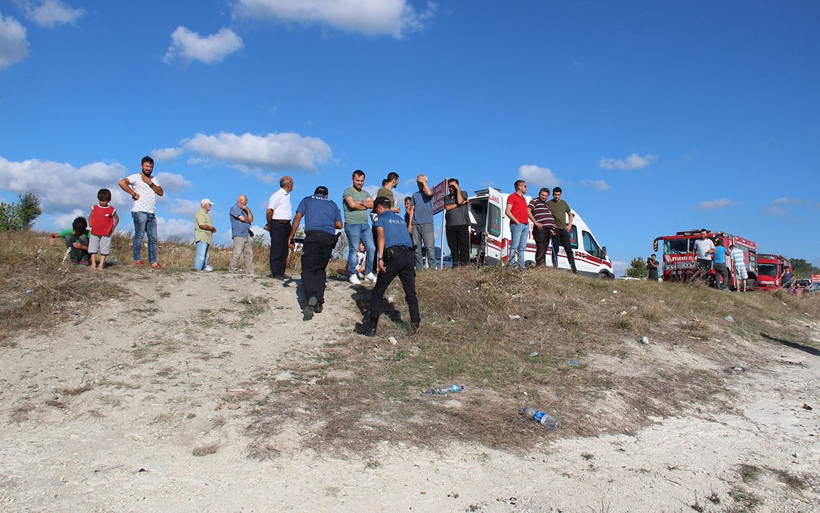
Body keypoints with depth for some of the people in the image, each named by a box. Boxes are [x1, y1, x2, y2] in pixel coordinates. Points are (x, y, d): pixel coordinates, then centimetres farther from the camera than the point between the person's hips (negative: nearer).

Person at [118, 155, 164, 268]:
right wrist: (134, 193, -12)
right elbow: (122, 182, -15)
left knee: (153, 238, 2)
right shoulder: (136, 177, 2)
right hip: (140, 211, -6)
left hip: (152, 213, 6)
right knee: (139, 235, -7)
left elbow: (161, 192, 11)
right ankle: (137, 259, -2)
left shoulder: (153, 179, 22)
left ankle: (153, 261, 3)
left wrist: (150, 183, 0)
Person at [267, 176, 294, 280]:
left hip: (286, 225, 9)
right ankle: (275, 272, 0)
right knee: (276, 249, -5)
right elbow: (269, 211, -16)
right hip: (278, 225, -9)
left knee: (284, 250, 10)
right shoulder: (277, 195, -11)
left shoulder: (287, 196, 18)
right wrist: (269, 224, -7)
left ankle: (281, 272, 17)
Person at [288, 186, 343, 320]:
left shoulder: (307, 200, 21)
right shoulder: (332, 204, 27)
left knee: (308, 269, -2)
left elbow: (297, 217, 8)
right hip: (329, 238, 3)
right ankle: (319, 303, 6)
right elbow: (339, 225, 18)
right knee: (321, 270, 14)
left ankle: (311, 297, -28)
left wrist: (291, 237, 9)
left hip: (312, 235, -2)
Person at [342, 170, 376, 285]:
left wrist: (359, 202, -9)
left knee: (371, 249, -1)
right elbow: (352, 204, -14)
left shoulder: (366, 193, 22)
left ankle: (368, 273, 11)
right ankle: (352, 275, 2)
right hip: (352, 225, -6)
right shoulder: (348, 191, 4)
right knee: (353, 250, -5)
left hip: (365, 225, 6)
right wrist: (365, 206, 0)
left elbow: (372, 204, 4)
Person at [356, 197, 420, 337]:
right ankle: (415, 323, -1)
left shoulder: (380, 217, 11)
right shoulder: (400, 219, 28)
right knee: (411, 292, 9)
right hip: (409, 254, 5)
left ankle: (371, 327, 4)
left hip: (393, 255, -5)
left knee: (377, 292, 4)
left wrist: (380, 258, -15)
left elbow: (381, 236, -6)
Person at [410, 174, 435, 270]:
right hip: (415, 224, 4)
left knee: (429, 247, -10)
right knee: (416, 248, 2)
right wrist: (410, 224, 9)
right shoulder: (415, 195, 21)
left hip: (427, 223, -4)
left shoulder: (429, 192, 9)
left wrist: (423, 181, -5)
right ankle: (419, 268, 5)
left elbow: (429, 193, -17)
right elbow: (412, 210, 18)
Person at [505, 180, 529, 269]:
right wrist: (516, 221, -14)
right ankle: (511, 265, -13)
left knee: (522, 248, 5)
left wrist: (527, 221, 13)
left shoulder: (523, 198, 25)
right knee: (514, 246, -11)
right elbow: (507, 211, -10)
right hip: (517, 224, -8)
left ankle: (521, 266, 5)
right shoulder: (512, 197, 0)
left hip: (526, 225, 8)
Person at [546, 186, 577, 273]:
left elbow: (570, 214, 26)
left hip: (564, 230, 4)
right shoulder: (548, 204, 0)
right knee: (555, 249, -3)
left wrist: (569, 225, 12)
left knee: (568, 249, 1)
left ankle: (573, 268, 4)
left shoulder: (564, 203, 15)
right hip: (555, 230, -4)